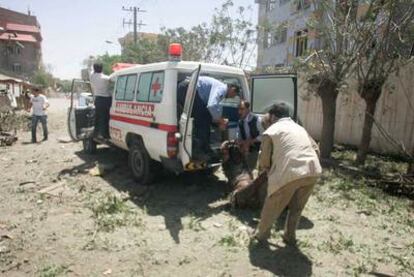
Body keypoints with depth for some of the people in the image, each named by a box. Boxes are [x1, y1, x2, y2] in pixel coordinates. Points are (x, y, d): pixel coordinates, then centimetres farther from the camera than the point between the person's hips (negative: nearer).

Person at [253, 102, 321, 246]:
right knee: (296, 208, 26)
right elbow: (315, 148, 22)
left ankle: (261, 234, 33)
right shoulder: (299, 128, 25)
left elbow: (264, 161, 9)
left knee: (272, 207, 16)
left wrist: (264, 168, 29)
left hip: (290, 173, -5)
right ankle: (290, 237, 38)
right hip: (313, 171, 6)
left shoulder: (270, 131, 7)